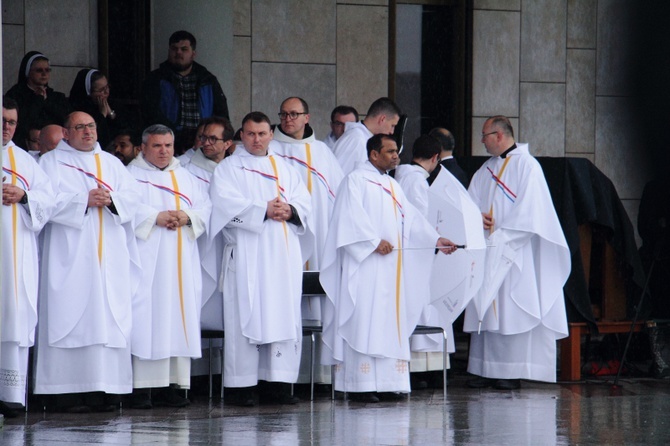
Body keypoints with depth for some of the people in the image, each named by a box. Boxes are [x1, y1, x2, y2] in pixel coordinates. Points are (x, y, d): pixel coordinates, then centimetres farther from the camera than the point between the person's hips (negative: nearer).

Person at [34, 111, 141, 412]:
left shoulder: (111, 163, 20)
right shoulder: (52, 162, 7)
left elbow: (132, 196, 9)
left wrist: (111, 200, -10)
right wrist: (84, 200, -14)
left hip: (110, 255, 4)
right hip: (70, 254, -4)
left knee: (110, 317, -3)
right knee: (70, 316, -10)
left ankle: (104, 390, -3)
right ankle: (67, 391, -12)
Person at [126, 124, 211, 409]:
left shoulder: (186, 178, 20)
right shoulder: (132, 175, 5)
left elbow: (206, 207, 11)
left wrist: (188, 217, -9)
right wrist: (156, 217, -17)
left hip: (181, 261, 5)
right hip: (147, 260, -5)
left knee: (178, 316, 1)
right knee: (145, 318, -11)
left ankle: (170, 385, 3)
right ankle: (141, 388, -13)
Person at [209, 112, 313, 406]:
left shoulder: (285, 168, 20)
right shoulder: (229, 168, 6)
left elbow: (304, 200, 12)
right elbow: (226, 204, -9)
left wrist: (290, 210, -10)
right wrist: (264, 210, -16)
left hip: (284, 255, 4)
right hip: (247, 255, -4)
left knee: (285, 314, 0)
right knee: (247, 316, -8)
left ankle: (280, 382, 2)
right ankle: (244, 386, -8)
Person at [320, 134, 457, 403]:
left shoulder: (392, 186, 21)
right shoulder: (356, 181, -4)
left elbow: (411, 218, 15)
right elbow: (352, 218, -15)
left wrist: (435, 240, 4)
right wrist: (375, 242, -21)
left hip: (391, 265, 8)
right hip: (365, 265, -8)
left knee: (391, 324, 5)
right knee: (364, 321, -11)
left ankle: (386, 382, 6)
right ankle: (360, 385, -12)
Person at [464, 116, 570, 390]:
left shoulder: (526, 166, -5)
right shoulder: (486, 170, 18)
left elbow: (528, 212, -12)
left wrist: (500, 236, -16)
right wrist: (477, 216, -6)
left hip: (515, 252, -7)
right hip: (487, 252, 7)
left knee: (511, 311, -9)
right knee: (485, 310, 3)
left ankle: (513, 372, -8)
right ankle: (486, 370, 4)